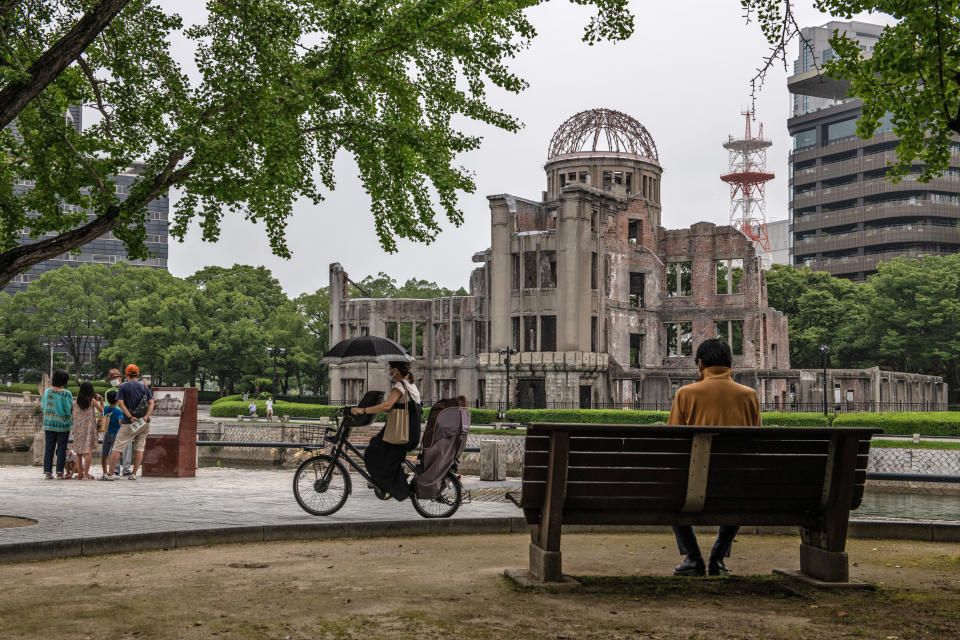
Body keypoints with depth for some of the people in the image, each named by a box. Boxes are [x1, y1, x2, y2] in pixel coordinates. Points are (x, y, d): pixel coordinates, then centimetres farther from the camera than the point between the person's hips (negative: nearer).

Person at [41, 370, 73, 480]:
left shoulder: (48, 391, -1)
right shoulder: (67, 393, -12)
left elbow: (43, 405, 10)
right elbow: (71, 408, -7)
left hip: (49, 424, 3)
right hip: (63, 424, -3)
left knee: (49, 447, 7)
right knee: (61, 448, 3)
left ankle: (48, 471, 5)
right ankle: (59, 472, 2)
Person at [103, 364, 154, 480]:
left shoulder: (123, 387, 1)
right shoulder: (144, 386, 10)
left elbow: (120, 403, -11)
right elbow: (151, 403, 0)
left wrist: (130, 417, -16)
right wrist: (146, 416, -11)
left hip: (129, 423, -3)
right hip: (144, 423, 3)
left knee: (117, 448, 2)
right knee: (139, 448, 9)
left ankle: (110, 473, 1)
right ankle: (134, 473, 5)